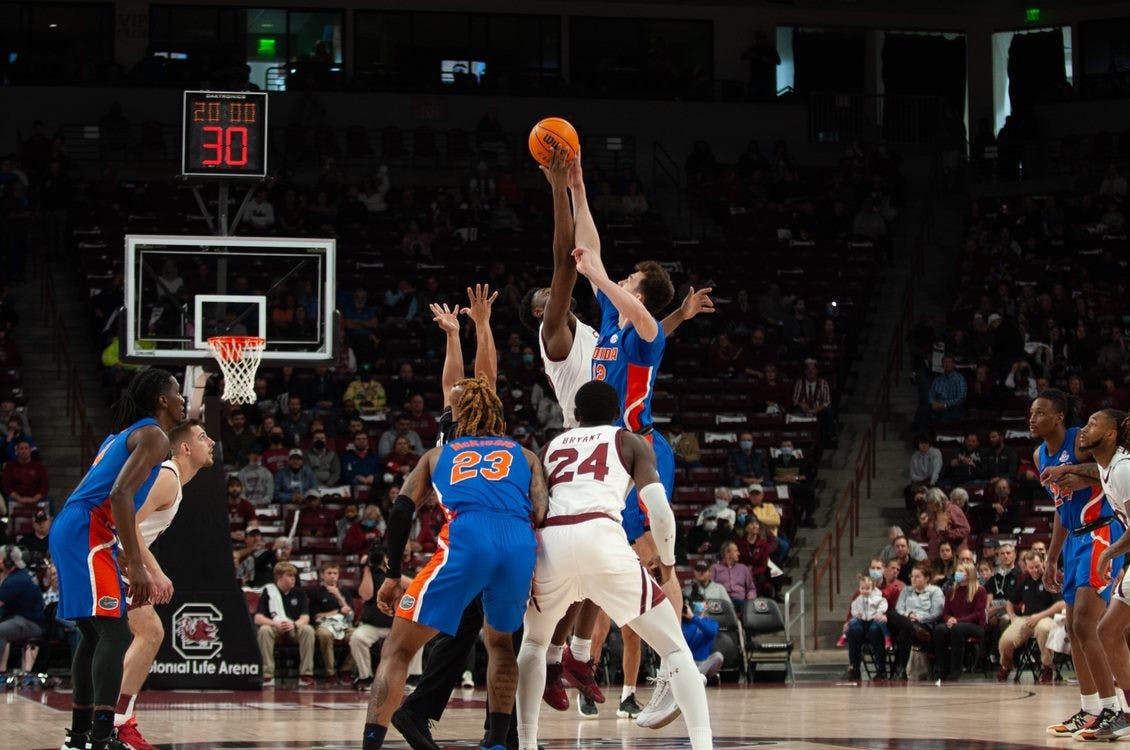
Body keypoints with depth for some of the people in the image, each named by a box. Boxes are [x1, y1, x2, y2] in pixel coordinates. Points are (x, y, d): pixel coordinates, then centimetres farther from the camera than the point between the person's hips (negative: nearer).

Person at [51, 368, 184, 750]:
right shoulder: (153, 436, -6)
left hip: (68, 532, 10)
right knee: (115, 633, -15)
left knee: (95, 635, 19)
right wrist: (135, 565, -22)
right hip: (87, 536, -10)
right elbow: (120, 495, -20)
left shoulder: (124, 435, 24)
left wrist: (123, 558, 29)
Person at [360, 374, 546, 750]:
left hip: (466, 538, -2)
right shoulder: (523, 455, 32)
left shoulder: (437, 455, 31)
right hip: (520, 544, 2)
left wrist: (392, 576, 20)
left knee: (398, 648, 5)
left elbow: (402, 511, 17)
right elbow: (541, 512, 15)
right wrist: (537, 575, 19)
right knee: (499, 640, 30)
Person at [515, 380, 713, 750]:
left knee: (534, 641, 32)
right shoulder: (631, 442, 21)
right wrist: (667, 561, 24)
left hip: (548, 544, 3)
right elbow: (660, 511, 8)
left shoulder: (552, 446, 31)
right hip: (600, 538, -3)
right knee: (675, 647, 6)